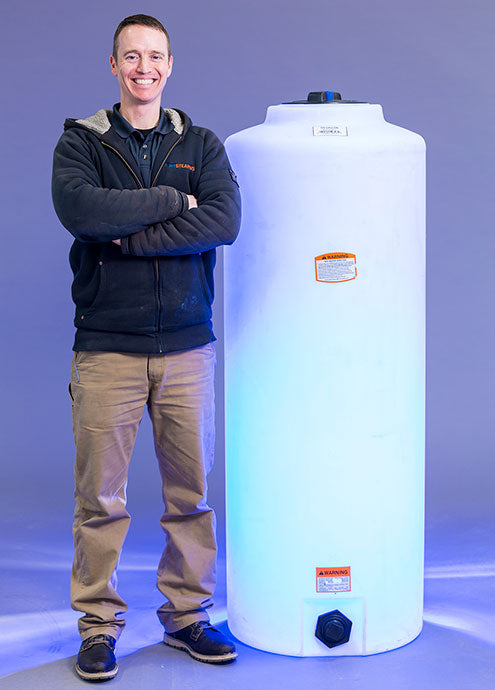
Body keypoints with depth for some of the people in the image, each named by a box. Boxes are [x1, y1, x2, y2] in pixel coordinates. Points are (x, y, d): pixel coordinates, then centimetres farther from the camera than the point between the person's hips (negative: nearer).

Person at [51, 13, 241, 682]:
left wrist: (130, 237, -15)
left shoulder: (201, 144, 9)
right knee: (100, 495, 1)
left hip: (186, 345, 2)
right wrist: (172, 202, -11)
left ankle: (188, 615, 22)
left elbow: (225, 220, -9)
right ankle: (98, 624, 14)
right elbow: (80, 208, -17)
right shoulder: (81, 142, 4)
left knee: (192, 490, 7)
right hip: (106, 345, -2)